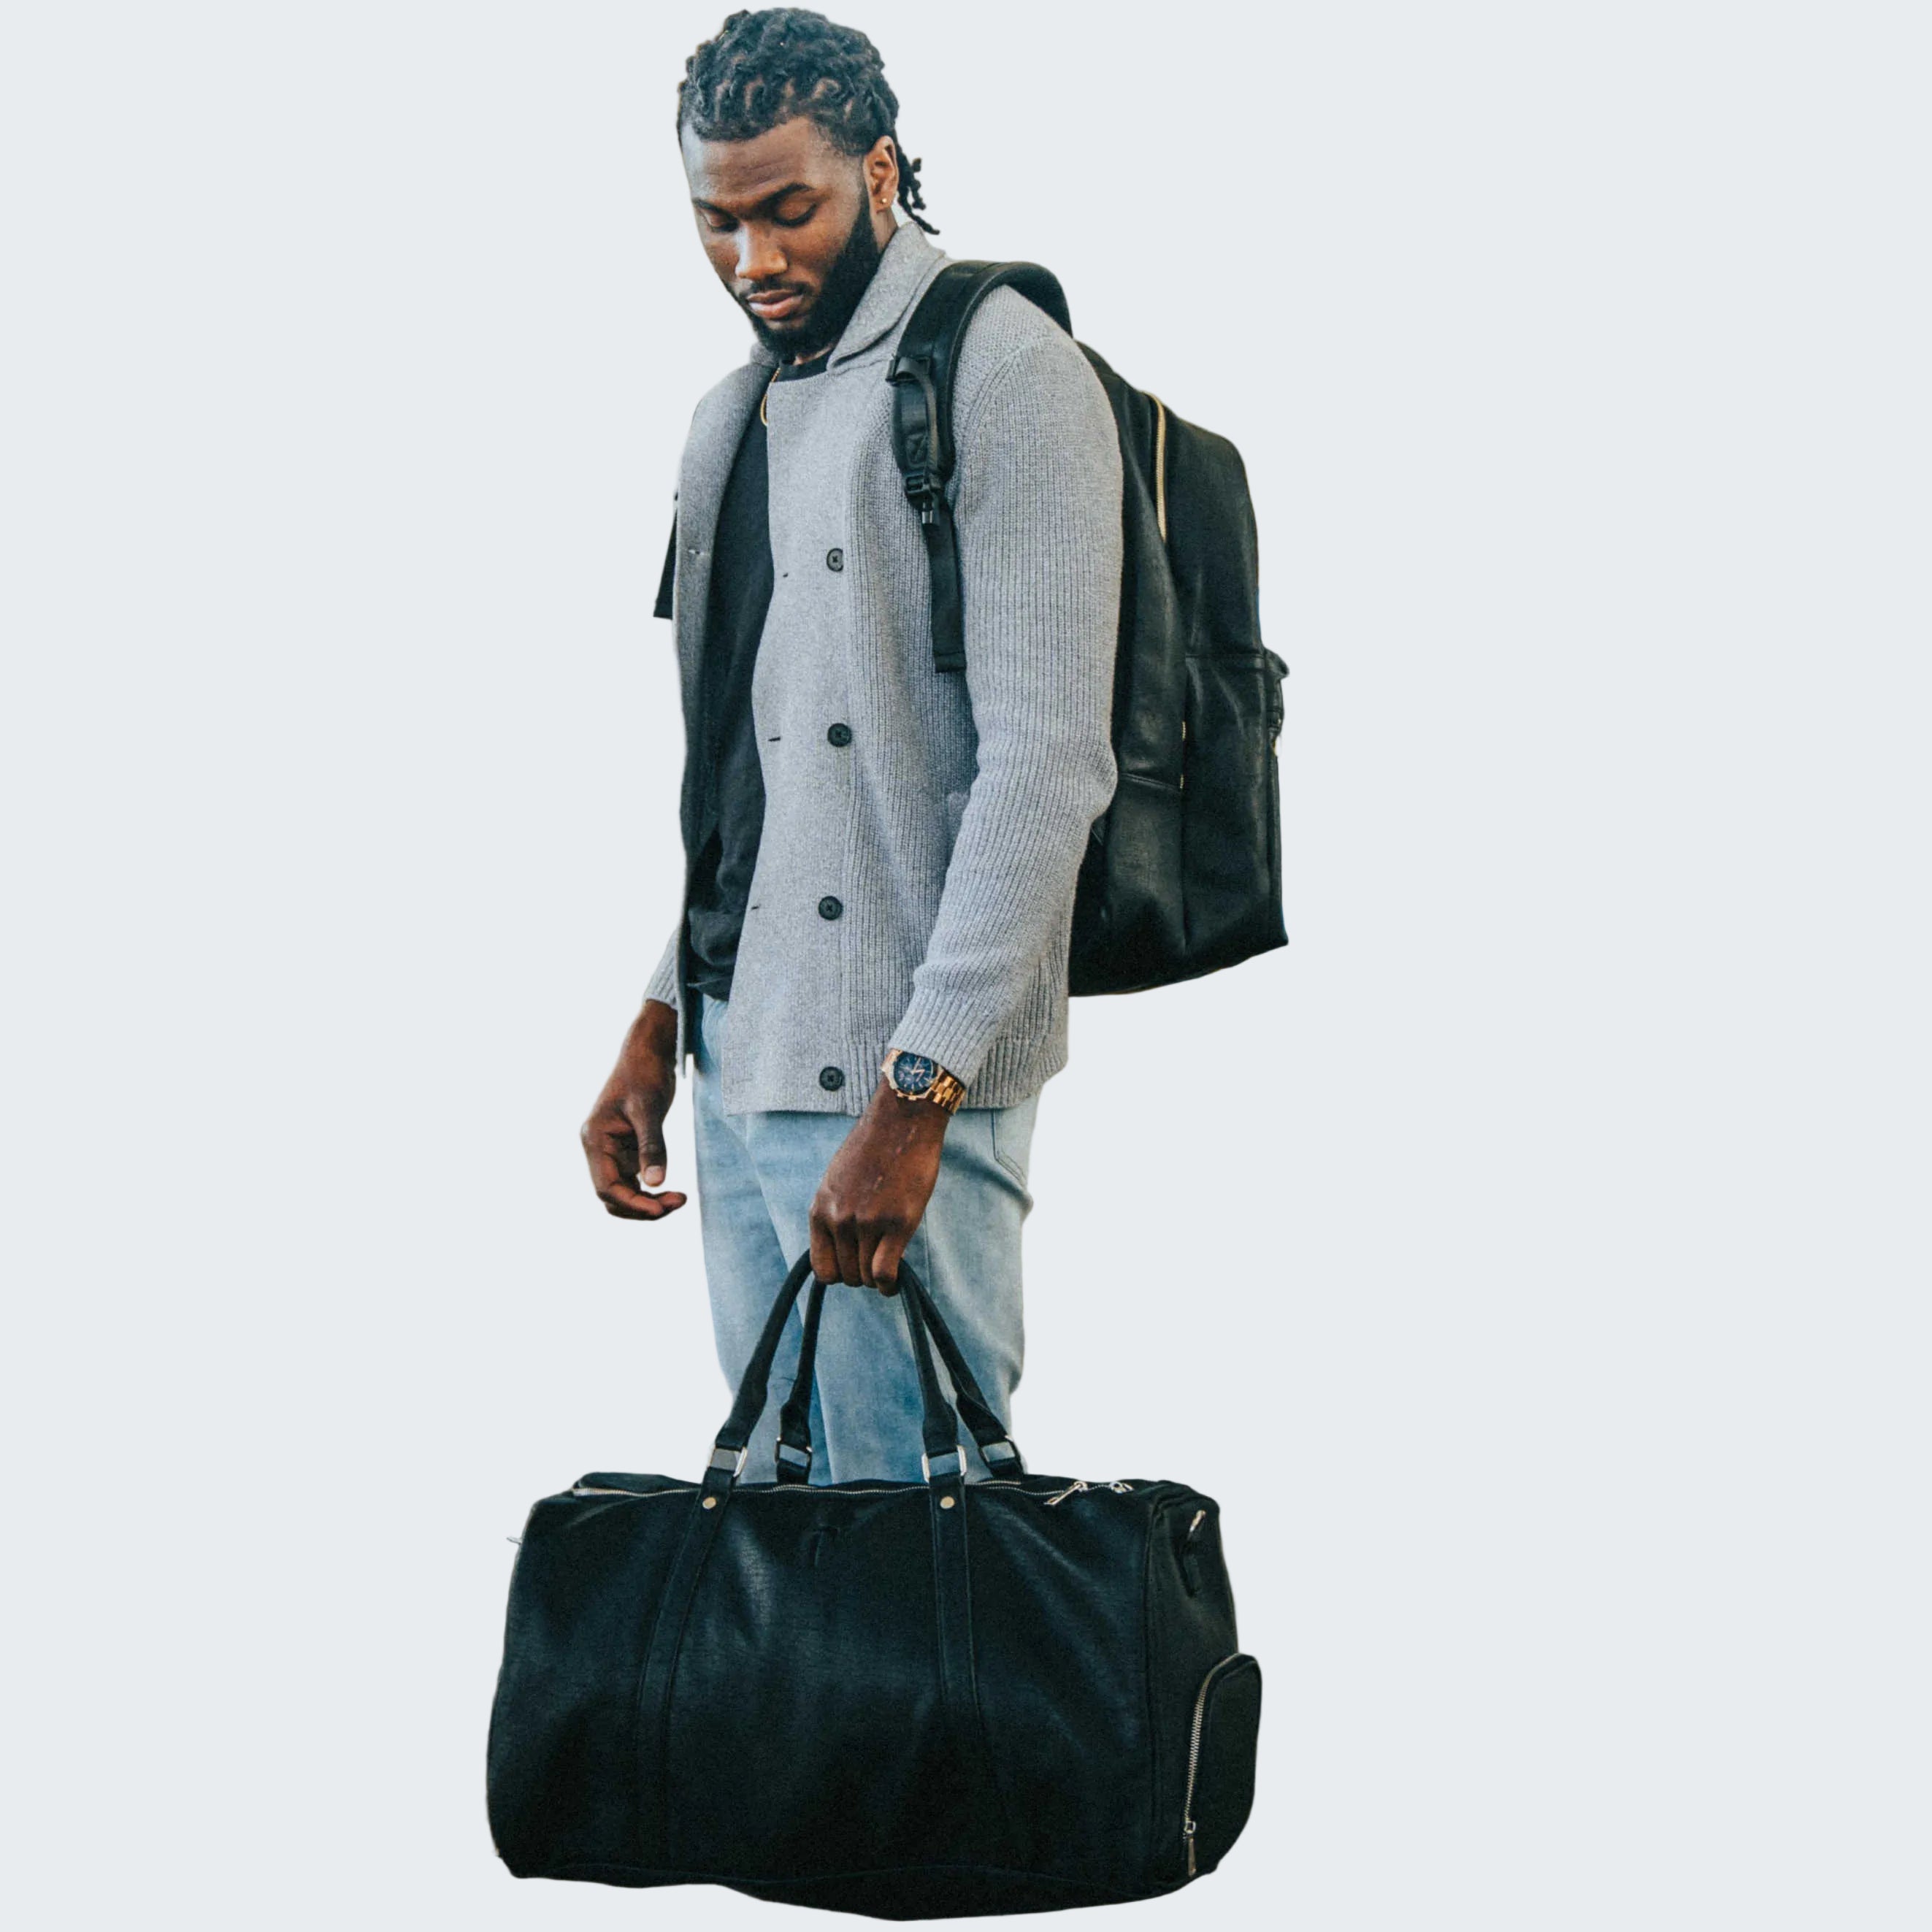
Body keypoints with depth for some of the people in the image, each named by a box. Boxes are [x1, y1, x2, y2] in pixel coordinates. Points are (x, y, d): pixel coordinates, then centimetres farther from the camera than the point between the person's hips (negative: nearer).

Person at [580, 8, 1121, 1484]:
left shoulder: (1001, 376, -8)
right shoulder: (736, 416, 19)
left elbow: (1048, 763, -16)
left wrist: (913, 1094, -21)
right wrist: (661, 1024, 14)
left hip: (897, 1068, -8)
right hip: (740, 1054, 8)